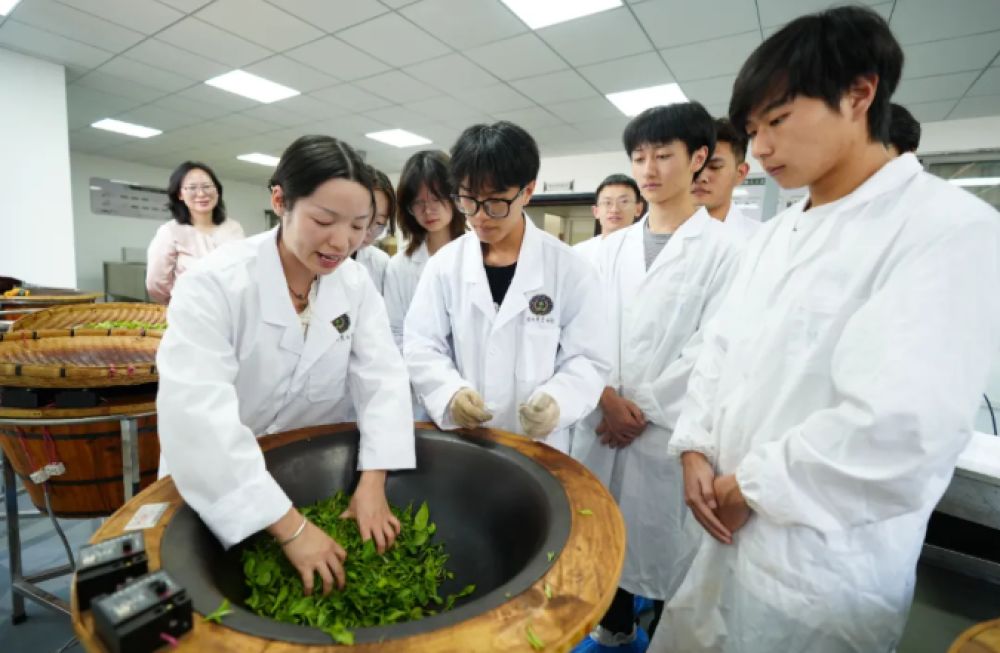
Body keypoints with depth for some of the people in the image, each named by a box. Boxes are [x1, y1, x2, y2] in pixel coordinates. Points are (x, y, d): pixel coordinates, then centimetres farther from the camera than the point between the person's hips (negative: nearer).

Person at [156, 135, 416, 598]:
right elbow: (198, 417, -30)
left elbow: (382, 377, -11)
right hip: (220, 490, -3)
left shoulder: (355, 282, -8)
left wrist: (372, 481, -22)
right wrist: (289, 526, -33)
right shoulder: (214, 284, -22)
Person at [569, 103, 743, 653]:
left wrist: (643, 408, -11)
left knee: (664, 544, 9)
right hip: (602, 421, 5)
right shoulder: (615, 246, 9)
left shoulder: (723, 247, -5)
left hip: (669, 428, -4)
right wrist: (607, 395, -7)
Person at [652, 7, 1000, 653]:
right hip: (734, 529, 7)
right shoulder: (774, 237, 7)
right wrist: (696, 450, -4)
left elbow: (901, 431, -26)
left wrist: (749, 486, -16)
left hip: (824, 569, -6)